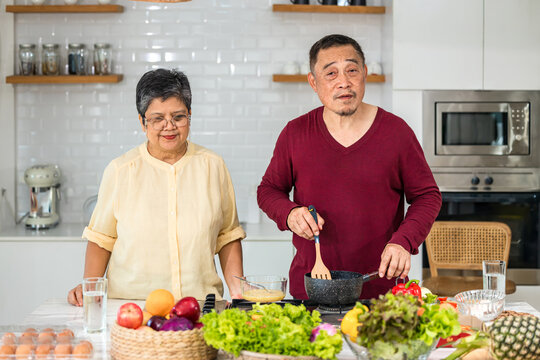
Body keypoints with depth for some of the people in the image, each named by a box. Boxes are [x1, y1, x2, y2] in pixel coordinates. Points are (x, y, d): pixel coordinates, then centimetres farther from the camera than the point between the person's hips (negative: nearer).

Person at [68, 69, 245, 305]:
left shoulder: (213, 166, 8)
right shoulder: (120, 170, 4)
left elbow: (228, 236, 13)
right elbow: (101, 238, 10)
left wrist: (238, 289, 3)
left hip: (200, 303, 1)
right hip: (131, 305, -1)